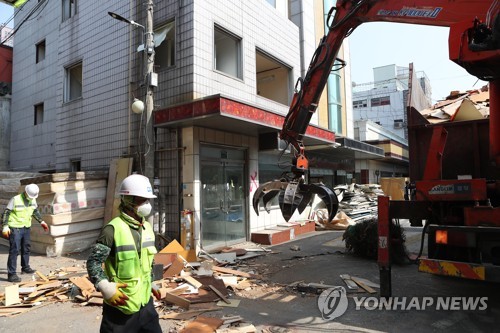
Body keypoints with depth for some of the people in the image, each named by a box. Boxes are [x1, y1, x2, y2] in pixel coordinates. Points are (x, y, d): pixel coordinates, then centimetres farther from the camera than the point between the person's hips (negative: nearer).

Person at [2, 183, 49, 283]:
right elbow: (6, 213, -13)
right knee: (14, 250, -8)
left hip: (26, 227, 7)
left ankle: (25, 267, 34)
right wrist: (5, 226, -19)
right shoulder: (15, 200, -16)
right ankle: (11, 274, -3)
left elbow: (35, 211, 18)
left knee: (27, 248, 17)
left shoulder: (33, 200, 4)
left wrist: (42, 221, 16)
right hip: (15, 228, -7)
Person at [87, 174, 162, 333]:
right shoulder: (113, 229, -19)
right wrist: (105, 287, -23)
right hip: (120, 306, -6)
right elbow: (93, 261, -15)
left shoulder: (148, 228, 5)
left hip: (145, 302, 7)